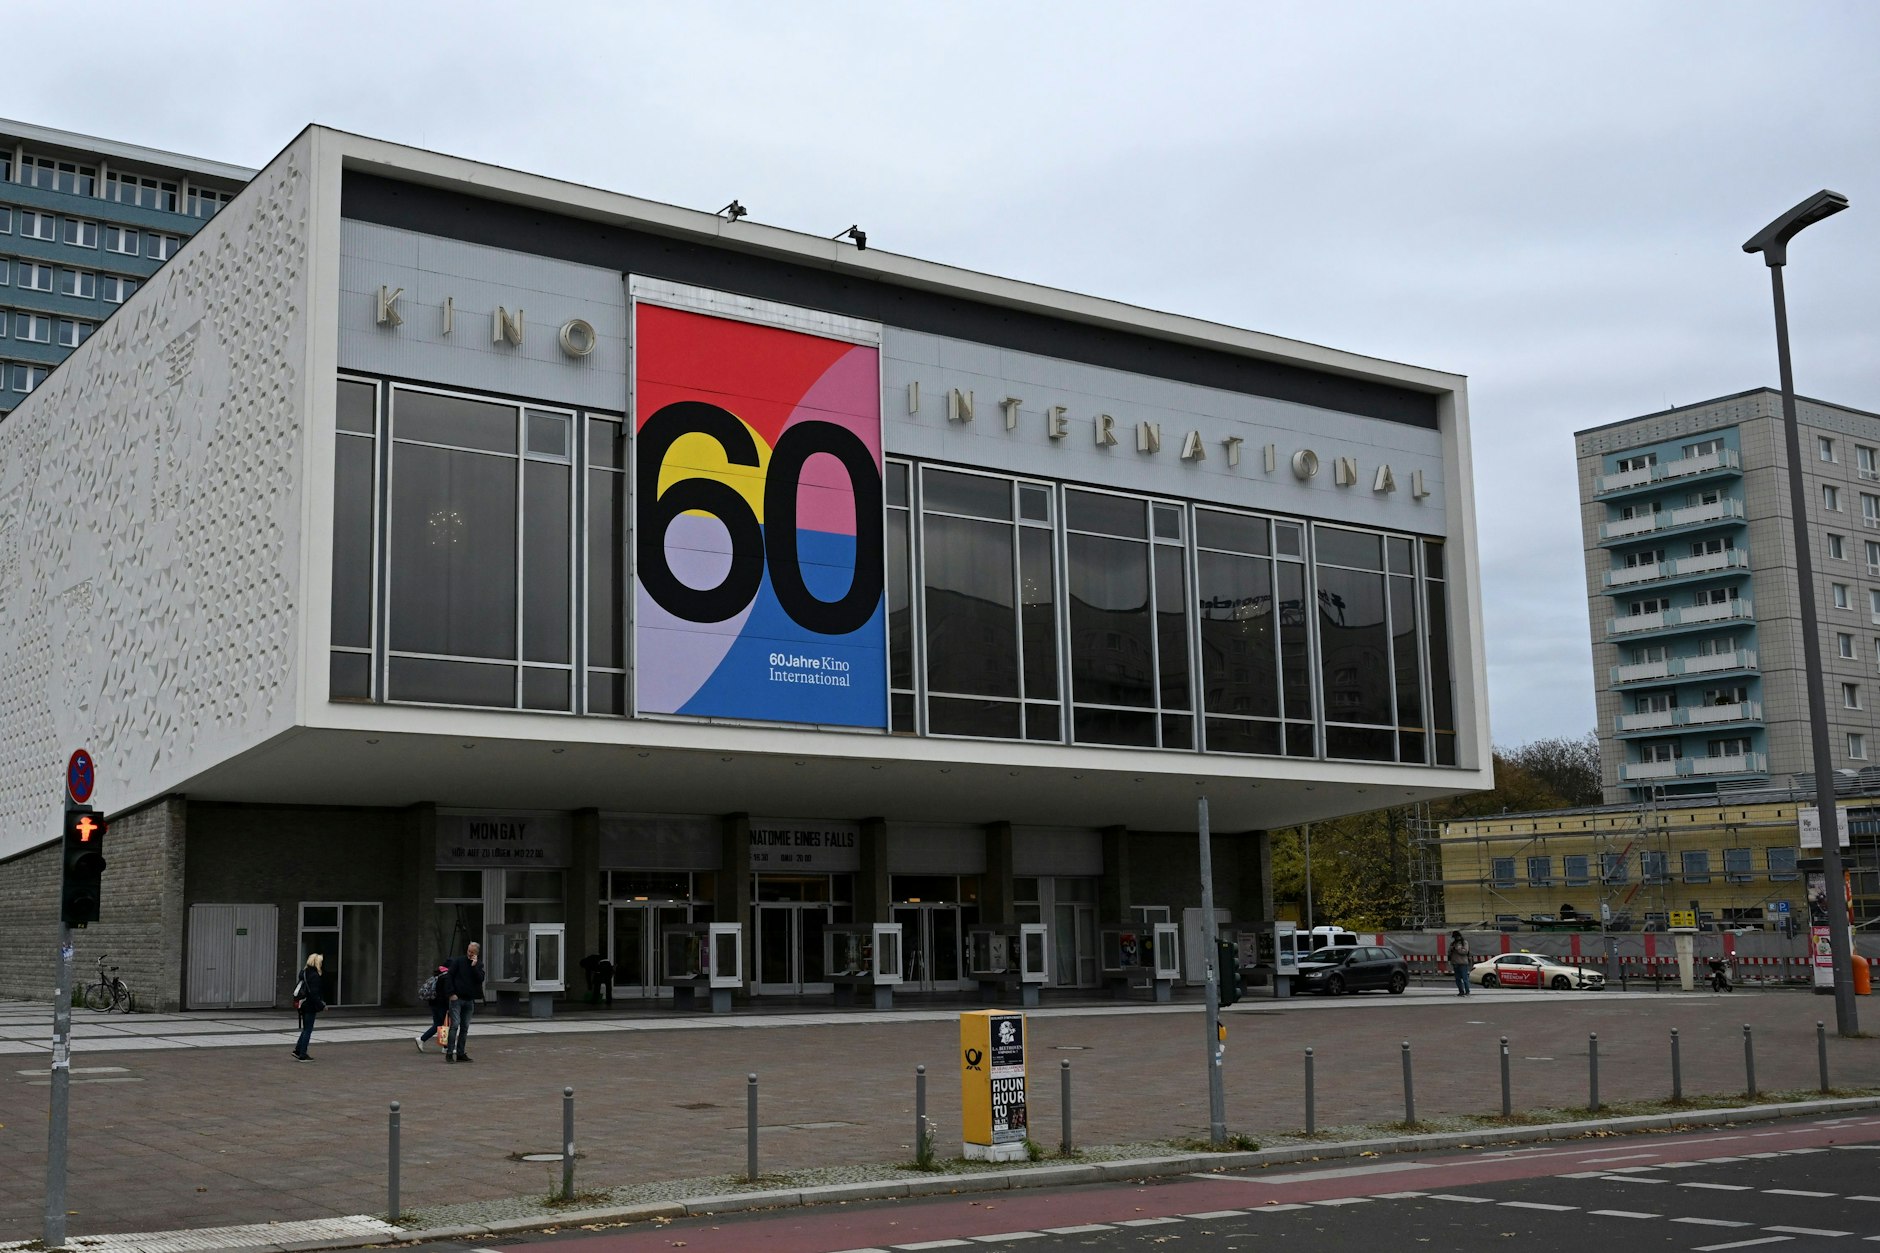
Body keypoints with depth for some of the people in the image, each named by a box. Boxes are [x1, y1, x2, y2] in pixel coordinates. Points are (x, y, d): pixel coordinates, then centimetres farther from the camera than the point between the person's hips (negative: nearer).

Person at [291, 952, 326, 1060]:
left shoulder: (304, 973, 10)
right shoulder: (314, 975, -18)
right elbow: (313, 994, -22)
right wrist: (322, 1005, -13)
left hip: (303, 1005, 9)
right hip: (310, 1006, -9)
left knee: (306, 1029, 19)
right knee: (308, 1030, 0)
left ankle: (297, 1050, 18)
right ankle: (302, 1055, 4)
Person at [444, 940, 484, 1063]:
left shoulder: (479, 965, 9)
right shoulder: (458, 961, 1)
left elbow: (480, 979, -6)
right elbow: (450, 977, -2)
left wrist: (474, 965, -12)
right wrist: (452, 993, -9)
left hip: (469, 1000, 4)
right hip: (457, 998, -4)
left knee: (465, 1028, 7)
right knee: (455, 1025, -10)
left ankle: (460, 1053, 11)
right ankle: (449, 1052, -9)